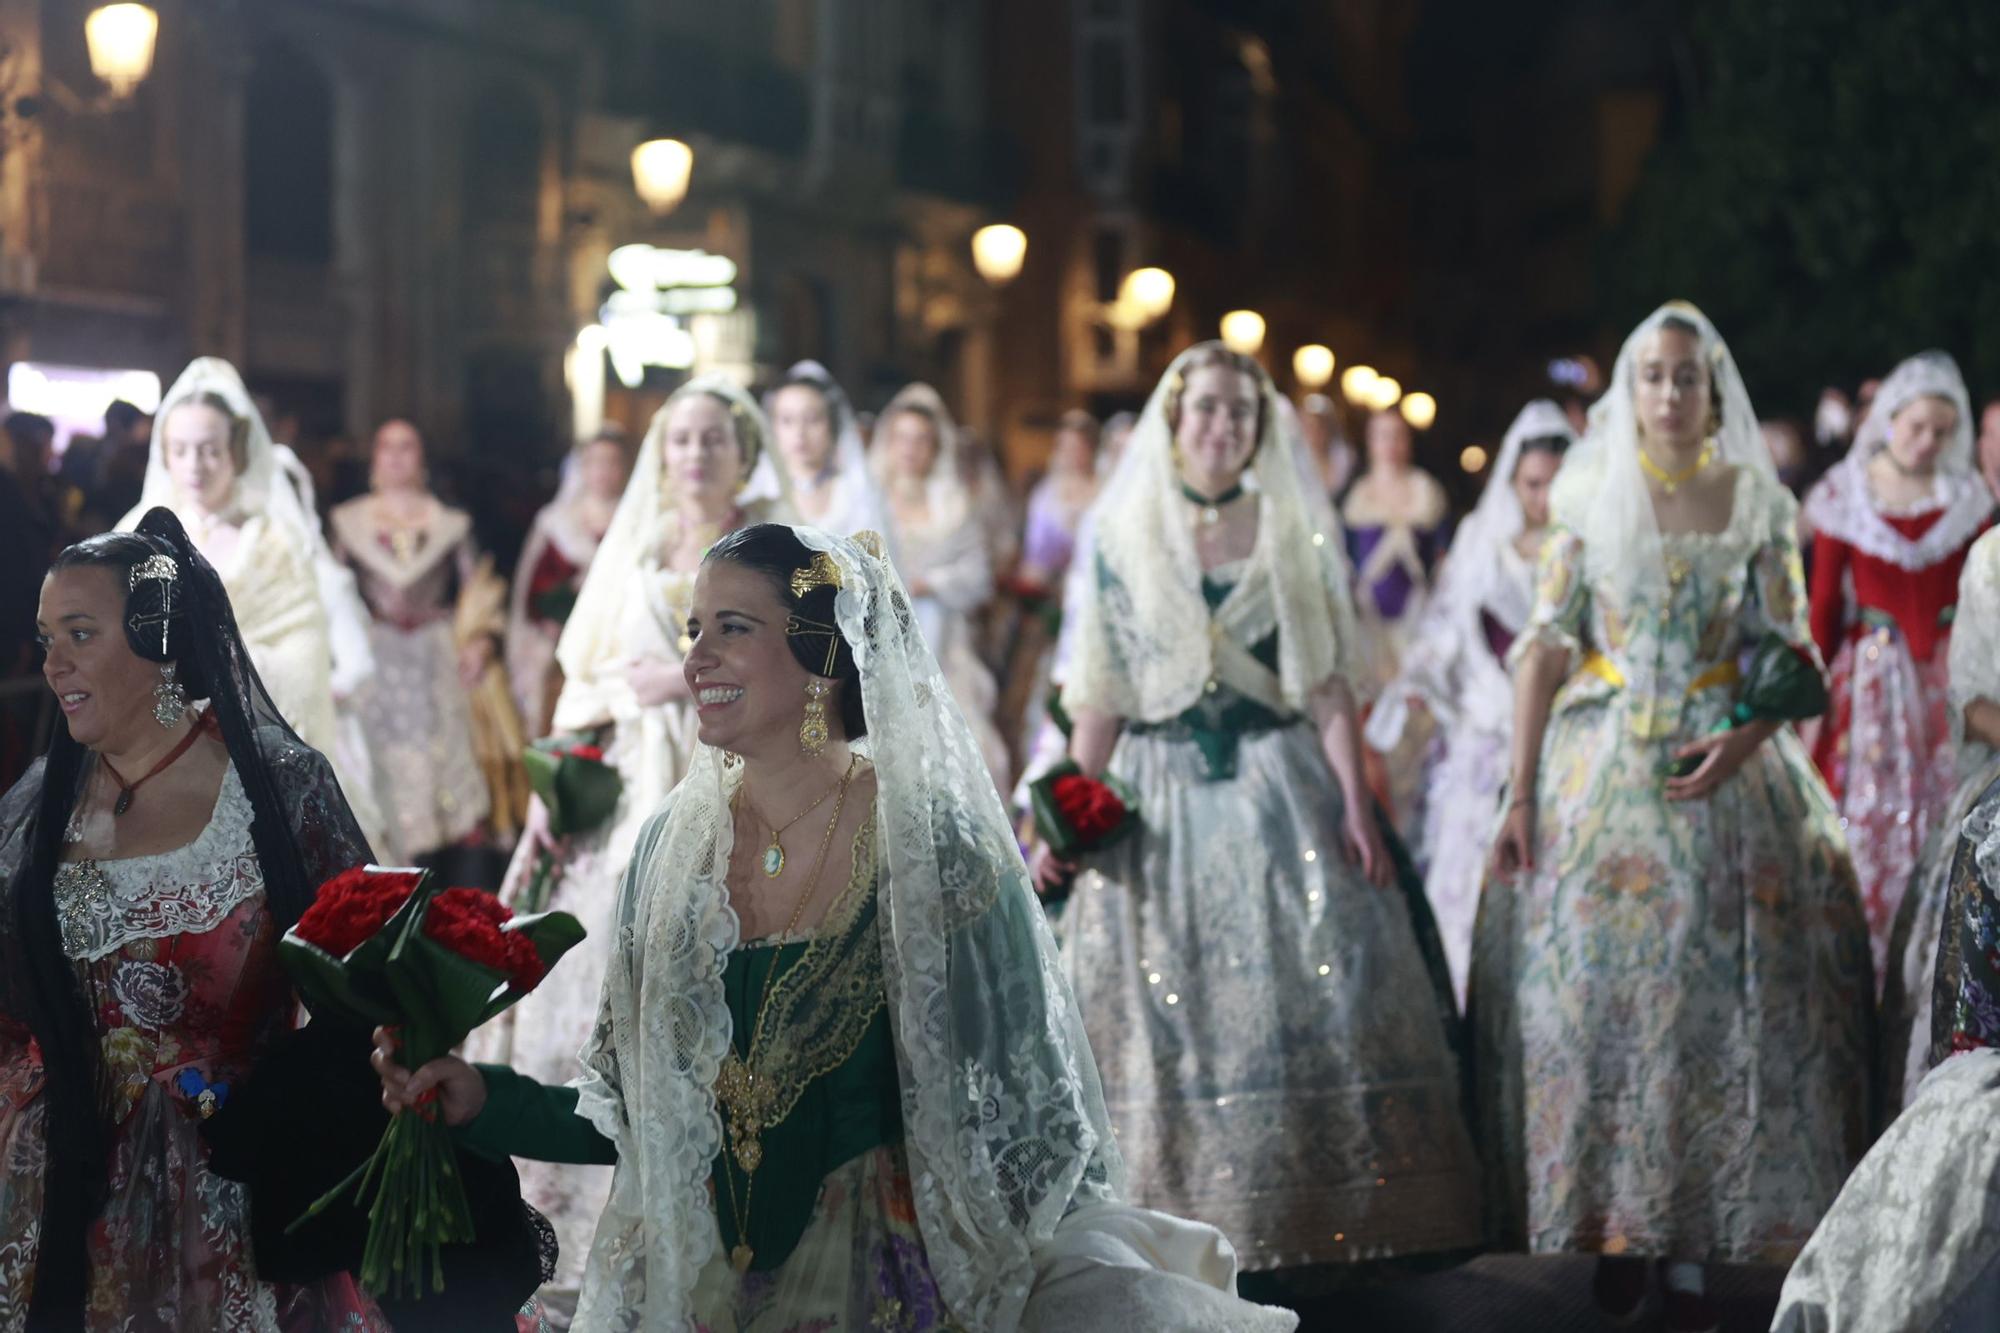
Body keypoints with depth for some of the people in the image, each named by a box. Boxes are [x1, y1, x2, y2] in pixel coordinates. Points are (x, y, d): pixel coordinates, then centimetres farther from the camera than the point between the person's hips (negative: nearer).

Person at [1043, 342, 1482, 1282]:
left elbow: (1329, 683, 3)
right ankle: (1179, 1232, 3)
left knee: (1307, 988, -6)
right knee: (1163, 1009, -3)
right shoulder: (1121, 535, 5)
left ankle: (1300, 1231, 1)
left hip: (1281, 786, 0)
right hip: (1160, 800, 0)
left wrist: (1355, 803, -8)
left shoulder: (1294, 533, 6)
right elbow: (1101, 692, 5)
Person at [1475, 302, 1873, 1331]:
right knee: (1595, 977, -5)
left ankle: (1691, 1246, 1)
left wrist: (1741, 743, -15)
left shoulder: (1758, 504, 5)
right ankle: (1611, 1229, 6)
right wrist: (1520, 792, -6)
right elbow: (1544, 647, 1)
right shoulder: (1589, 500, 4)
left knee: (1714, 990, -4)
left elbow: (1790, 657, 4)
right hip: (1601, 772, 0)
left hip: (1724, 772, 0)